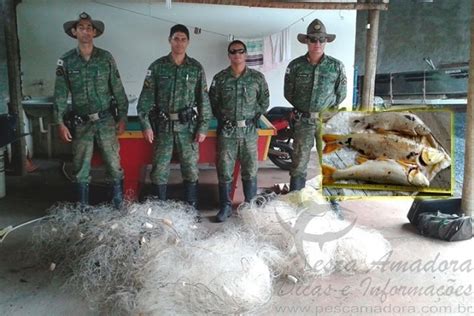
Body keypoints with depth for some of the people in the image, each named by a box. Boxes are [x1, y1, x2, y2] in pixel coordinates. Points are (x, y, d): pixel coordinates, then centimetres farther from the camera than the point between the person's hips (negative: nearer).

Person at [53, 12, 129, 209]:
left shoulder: (106, 58, 1)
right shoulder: (66, 61, 1)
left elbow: (118, 90, 3)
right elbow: (60, 95, 1)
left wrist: (122, 118, 0)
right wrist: (60, 123, -5)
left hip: (106, 120, 0)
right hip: (80, 123, 1)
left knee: (114, 165, 3)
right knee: (81, 169, 8)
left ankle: (120, 206, 18)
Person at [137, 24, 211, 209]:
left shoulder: (196, 68, 3)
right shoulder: (157, 66, 1)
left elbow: (203, 100, 3)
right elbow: (146, 97, 0)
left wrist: (203, 127, -3)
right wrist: (146, 124, -8)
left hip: (188, 126, 0)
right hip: (163, 126, 0)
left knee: (191, 169, 7)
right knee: (159, 170, 5)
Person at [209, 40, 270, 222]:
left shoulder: (257, 78, 1)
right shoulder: (220, 78, 1)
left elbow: (264, 101, 10)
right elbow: (212, 102, 8)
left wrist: (253, 117, 3)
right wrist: (223, 118, 1)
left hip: (249, 131, 0)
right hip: (226, 131, 0)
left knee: (250, 170, 7)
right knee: (224, 170, 4)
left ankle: (251, 204, 24)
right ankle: (225, 206, 17)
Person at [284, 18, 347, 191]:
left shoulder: (336, 66, -2)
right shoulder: (295, 65, -2)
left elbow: (341, 94, 7)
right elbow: (288, 93, 7)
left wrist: (328, 110, 6)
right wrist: (302, 109, 9)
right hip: (303, 120, 0)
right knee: (299, 162, 5)